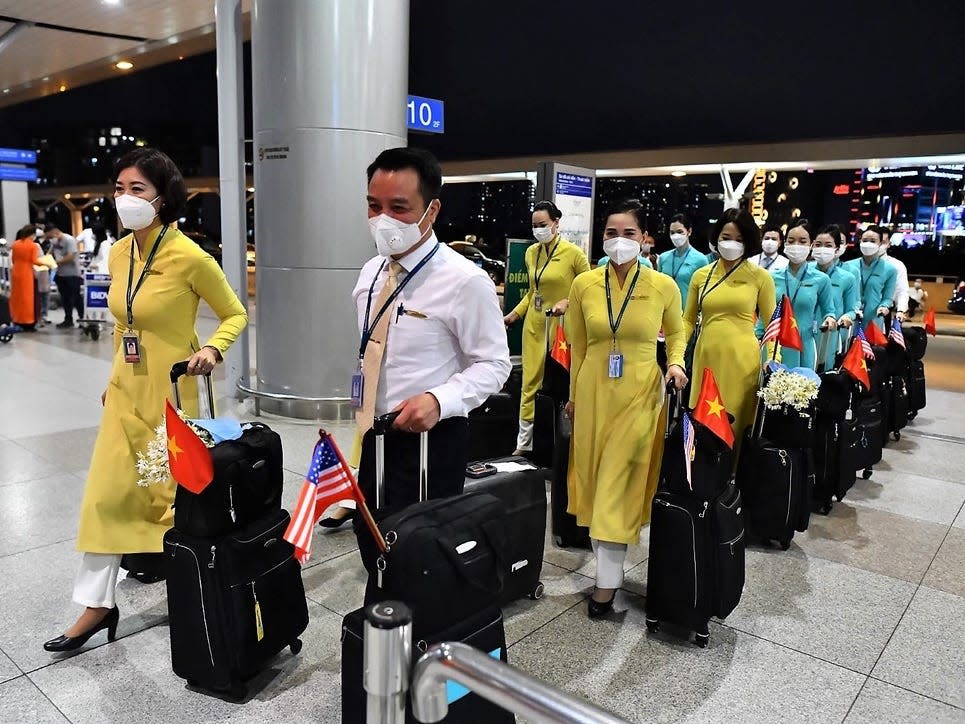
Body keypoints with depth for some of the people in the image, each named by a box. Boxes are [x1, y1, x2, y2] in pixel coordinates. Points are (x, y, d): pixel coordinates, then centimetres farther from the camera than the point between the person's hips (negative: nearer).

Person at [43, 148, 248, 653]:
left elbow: (235, 314, -7)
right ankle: (98, 604, 22)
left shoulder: (189, 257, -17)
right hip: (124, 392, 6)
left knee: (172, 493, 7)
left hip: (169, 394, -6)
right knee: (105, 494, 8)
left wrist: (212, 349, -25)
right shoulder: (118, 253, 3)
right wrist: (114, 377, 20)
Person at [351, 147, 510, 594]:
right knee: (374, 556, 20)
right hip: (370, 437, 7)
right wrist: (360, 419, 15)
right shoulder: (371, 273, 6)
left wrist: (439, 399, -27)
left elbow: (493, 364, -12)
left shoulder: (464, 280, -16)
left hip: (429, 440, -7)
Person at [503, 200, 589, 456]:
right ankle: (525, 443, 14)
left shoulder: (573, 253, -10)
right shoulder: (531, 252, 7)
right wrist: (514, 314, 13)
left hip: (560, 325, -5)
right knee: (530, 383, 7)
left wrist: (567, 303, -18)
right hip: (534, 324, 5)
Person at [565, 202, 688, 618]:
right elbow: (577, 345, 7)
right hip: (594, 391, 2)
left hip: (640, 393, -2)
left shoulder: (663, 285, -5)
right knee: (595, 479, 10)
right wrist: (574, 394, 12)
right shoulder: (584, 284, -2)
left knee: (620, 484, -2)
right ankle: (608, 564, 29)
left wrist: (676, 364, -6)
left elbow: (676, 334, 12)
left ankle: (608, 580, 6)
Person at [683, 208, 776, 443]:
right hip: (706, 358, 2)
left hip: (742, 361, -2)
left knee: (737, 424, 3)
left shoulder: (760, 277, 2)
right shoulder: (701, 275, 8)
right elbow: (688, 320, 13)